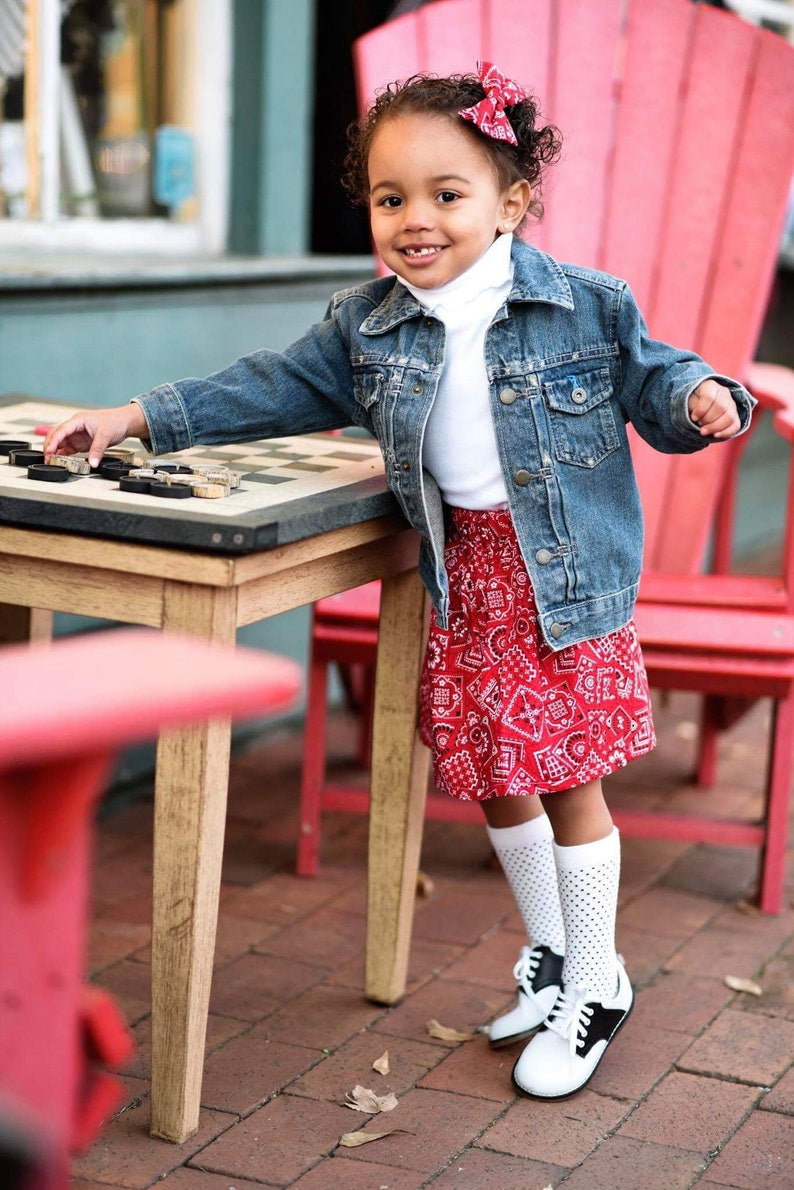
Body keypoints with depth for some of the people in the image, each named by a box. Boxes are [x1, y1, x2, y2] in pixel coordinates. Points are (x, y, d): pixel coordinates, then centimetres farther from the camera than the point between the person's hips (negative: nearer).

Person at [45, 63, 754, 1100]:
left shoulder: (586, 306, -10)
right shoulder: (365, 328, 1)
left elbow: (647, 376, 0)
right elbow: (270, 388, 7)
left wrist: (700, 398, -23)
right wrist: (138, 418, 4)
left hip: (568, 582, -4)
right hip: (466, 578, 5)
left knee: (569, 781, 2)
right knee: (494, 780, 13)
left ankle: (596, 986, 20)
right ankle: (548, 953, 35)